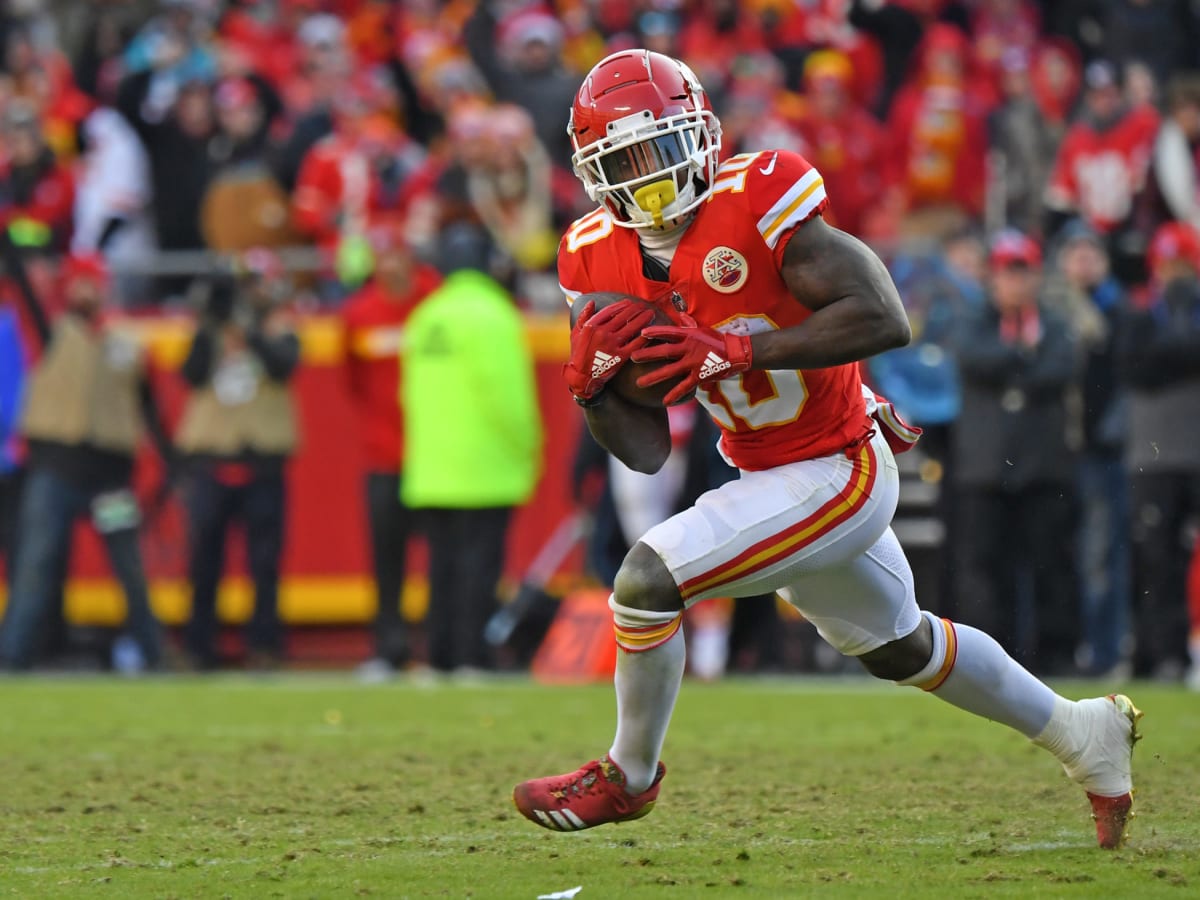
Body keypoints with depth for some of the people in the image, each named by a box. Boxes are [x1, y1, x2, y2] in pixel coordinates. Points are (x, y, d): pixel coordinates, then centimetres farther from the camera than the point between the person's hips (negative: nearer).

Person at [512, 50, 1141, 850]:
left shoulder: (755, 206, -22)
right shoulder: (603, 261, -3)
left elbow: (885, 319, -31)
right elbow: (645, 452, -1)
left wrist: (736, 350, -34)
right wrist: (592, 384, -21)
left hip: (835, 476, -9)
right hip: (768, 475, 9)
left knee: (648, 579, -18)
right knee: (899, 647, 27)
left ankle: (629, 777, 6)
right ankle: (1083, 733, 47)